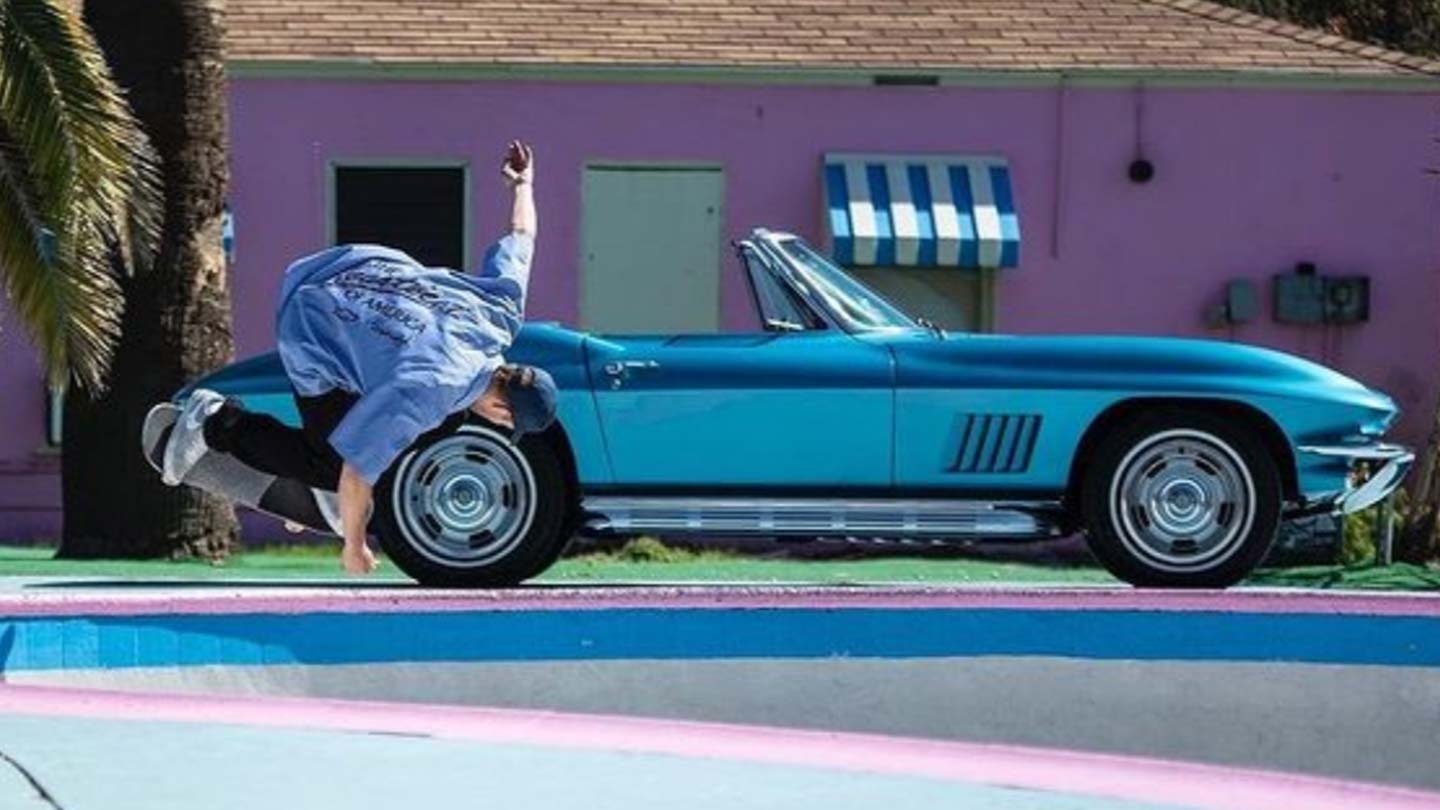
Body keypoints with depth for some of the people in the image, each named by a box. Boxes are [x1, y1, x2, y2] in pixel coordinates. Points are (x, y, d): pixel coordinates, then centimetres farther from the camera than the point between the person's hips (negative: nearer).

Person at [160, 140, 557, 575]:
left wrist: (523, 186, 24)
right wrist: (353, 548, -21)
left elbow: (519, 238, 3)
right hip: (314, 335, -8)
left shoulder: (502, 312, -17)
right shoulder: (430, 388, -37)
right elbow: (355, 470, -33)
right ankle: (218, 425, 3)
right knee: (334, 468, -5)